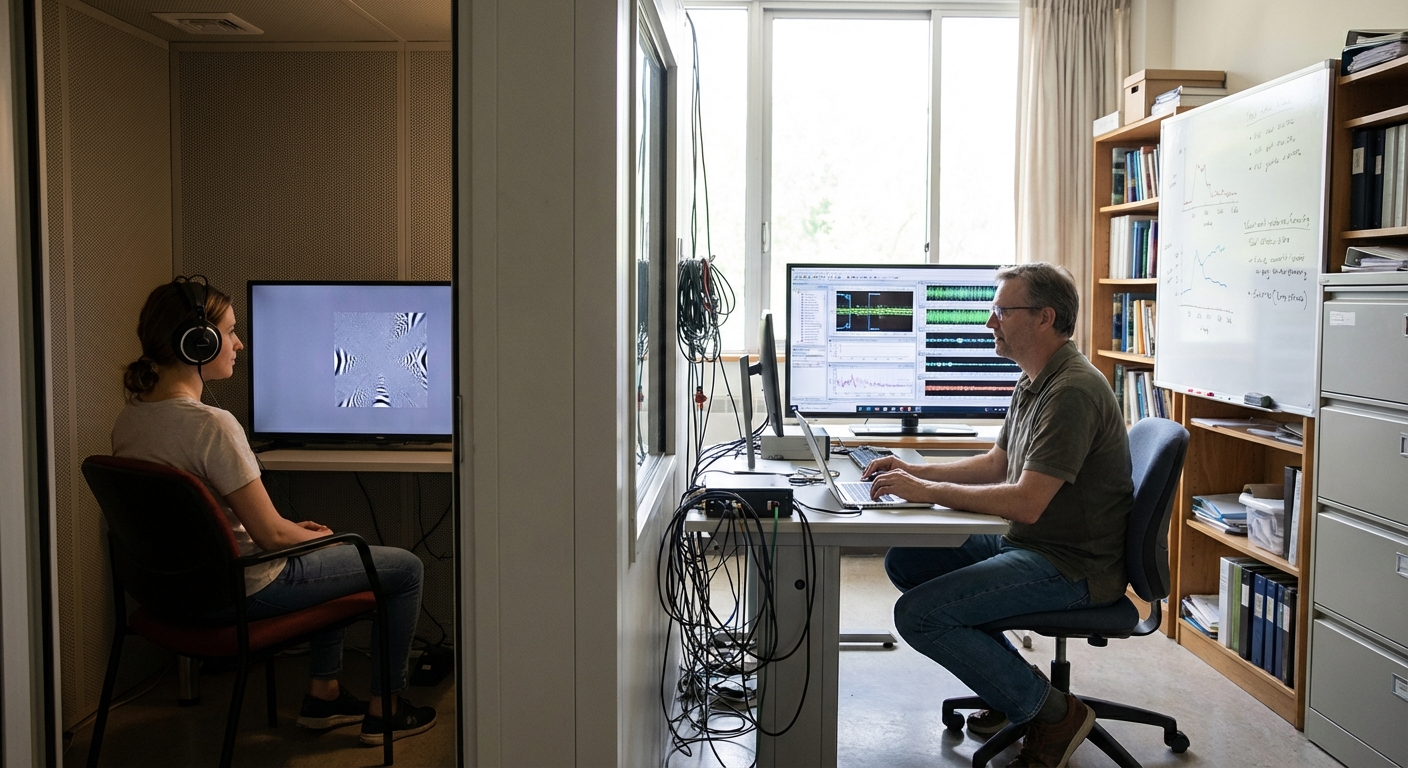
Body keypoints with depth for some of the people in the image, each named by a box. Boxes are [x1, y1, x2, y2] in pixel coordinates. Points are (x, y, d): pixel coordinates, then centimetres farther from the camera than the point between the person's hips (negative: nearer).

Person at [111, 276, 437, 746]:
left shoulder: (130, 418, 0)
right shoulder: (212, 425, -28)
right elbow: (271, 535, -24)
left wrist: (293, 529, 11)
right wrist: (318, 535, -2)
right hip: (238, 592, -9)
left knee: (339, 554, 32)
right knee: (405, 568, 7)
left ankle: (323, 695, 36)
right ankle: (384, 711, 20)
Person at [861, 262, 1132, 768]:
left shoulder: (1073, 392, -22)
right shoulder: (1033, 383, 11)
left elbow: (1025, 502, -28)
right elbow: (996, 465, 20)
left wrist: (927, 491, -21)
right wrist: (915, 472, 8)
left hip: (1072, 567, -11)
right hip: (1026, 545, 11)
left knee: (919, 613, -20)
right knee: (904, 561, 12)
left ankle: (1051, 712, -2)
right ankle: (1013, 688, 17)